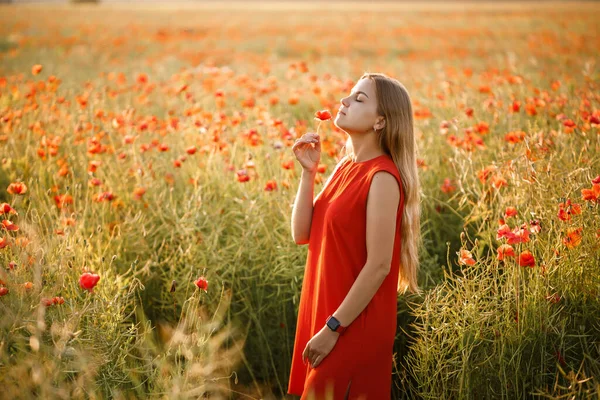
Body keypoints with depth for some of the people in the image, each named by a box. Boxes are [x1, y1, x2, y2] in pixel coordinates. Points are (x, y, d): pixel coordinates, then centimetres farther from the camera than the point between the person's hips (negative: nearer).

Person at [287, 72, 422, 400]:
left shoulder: (382, 177, -17)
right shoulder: (346, 167, 7)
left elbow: (379, 265, -19)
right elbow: (302, 234, 4)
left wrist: (333, 329, -17)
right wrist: (308, 172, -5)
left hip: (355, 325, -8)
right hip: (323, 312, 8)